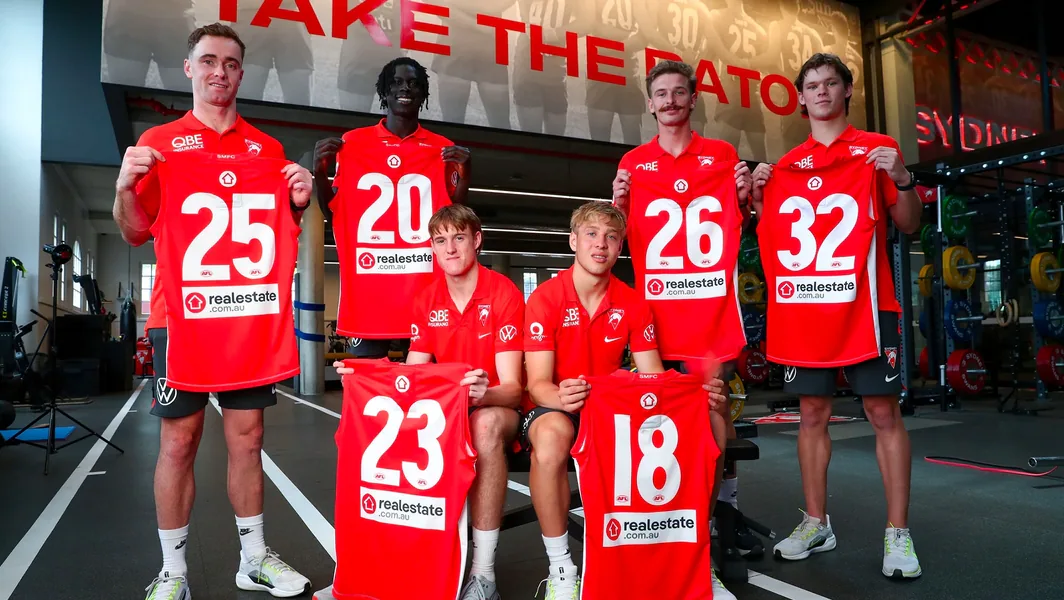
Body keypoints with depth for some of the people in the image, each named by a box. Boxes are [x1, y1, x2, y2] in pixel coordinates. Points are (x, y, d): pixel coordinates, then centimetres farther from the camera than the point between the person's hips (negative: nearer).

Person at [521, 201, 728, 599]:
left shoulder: (633, 303, 1)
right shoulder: (545, 298, -11)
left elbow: (653, 377, 0)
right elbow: (538, 383, -17)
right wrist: (561, 397, -41)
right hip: (556, 408, -3)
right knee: (552, 433, -39)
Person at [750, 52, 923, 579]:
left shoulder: (878, 148, 7)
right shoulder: (788, 163, 13)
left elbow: (908, 225, 5)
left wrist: (902, 178, -12)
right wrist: (759, 193, -3)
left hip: (868, 300, -2)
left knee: (883, 410, -3)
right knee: (812, 411, 6)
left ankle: (898, 533, 7)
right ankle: (816, 523, 17)